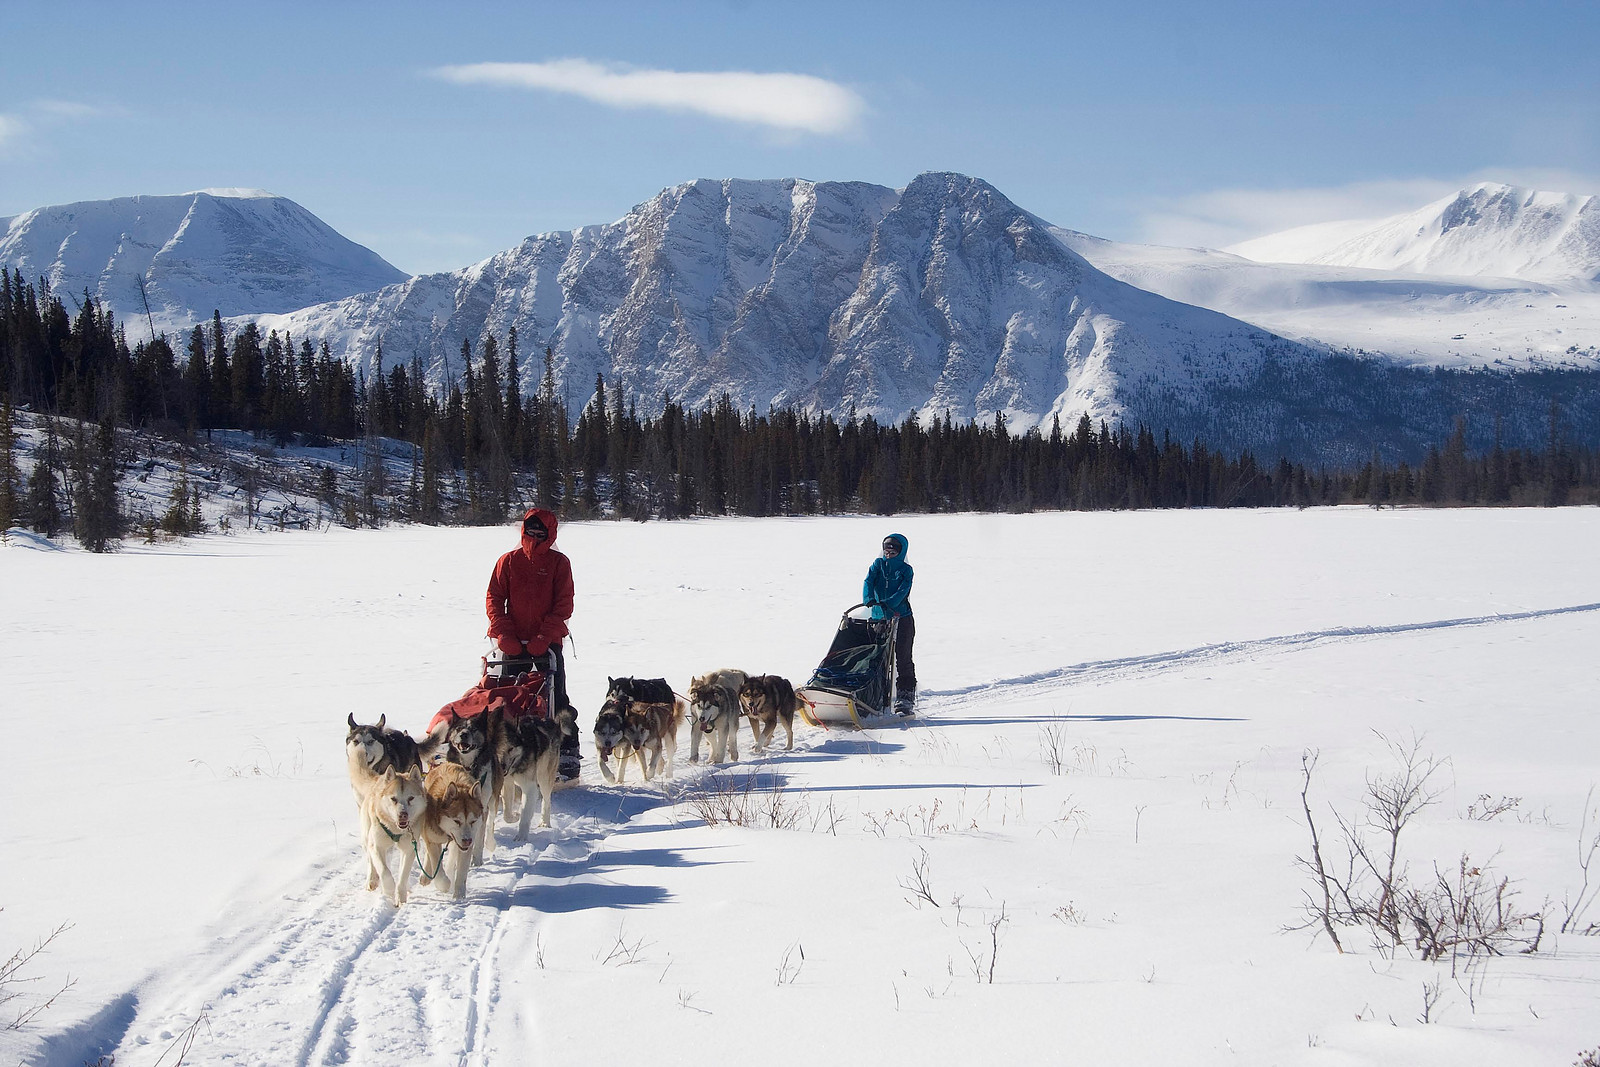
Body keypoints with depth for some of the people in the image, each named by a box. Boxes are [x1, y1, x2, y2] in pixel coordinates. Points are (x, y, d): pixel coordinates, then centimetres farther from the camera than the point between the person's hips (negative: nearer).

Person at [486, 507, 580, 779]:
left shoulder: (559, 563, 3)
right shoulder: (508, 561, 8)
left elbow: (564, 605, -3)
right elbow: (494, 599, 4)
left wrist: (544, 637, -14)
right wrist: (505, 634, -9)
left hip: (547, 643, -2)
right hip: (512, 643, 2)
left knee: (555, 701, -4)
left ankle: (568, 756, 0)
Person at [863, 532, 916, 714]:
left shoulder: (906, 569, 2)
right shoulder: (878, 565, 9)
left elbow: (902, 591, -13)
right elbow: (869, 581, -7)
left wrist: (888, 603, -30)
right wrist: (869, 599, -28)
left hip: (901, 618, -3)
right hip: (879, 618, 3)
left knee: (903, 659, -4)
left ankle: (905, 698, 0)